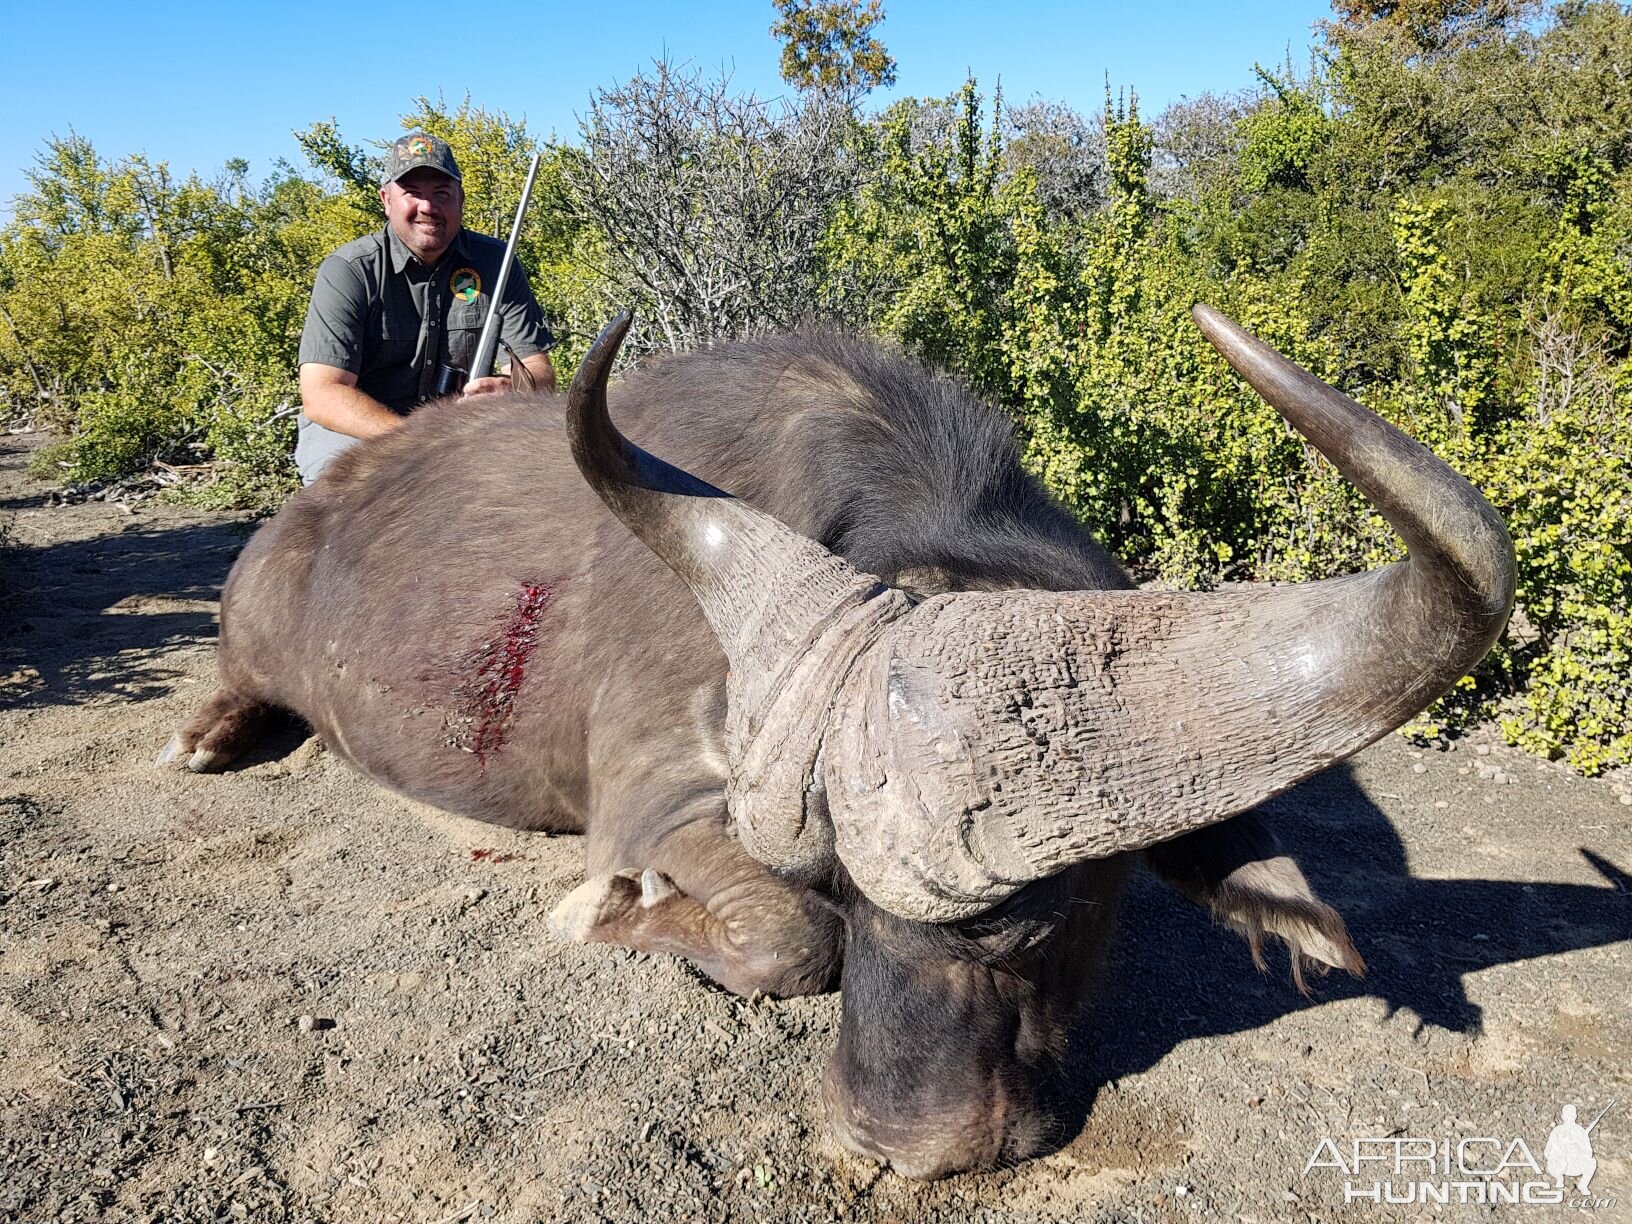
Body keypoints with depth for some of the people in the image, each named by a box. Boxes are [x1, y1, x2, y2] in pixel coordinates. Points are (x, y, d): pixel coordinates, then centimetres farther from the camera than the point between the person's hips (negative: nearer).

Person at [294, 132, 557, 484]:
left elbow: (542, 375, -4)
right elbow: (320, 396, -20)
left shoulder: (495, 263, 0)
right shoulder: (347, 271, -10)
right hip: (355, 431, -3)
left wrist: (509, 389, -30)